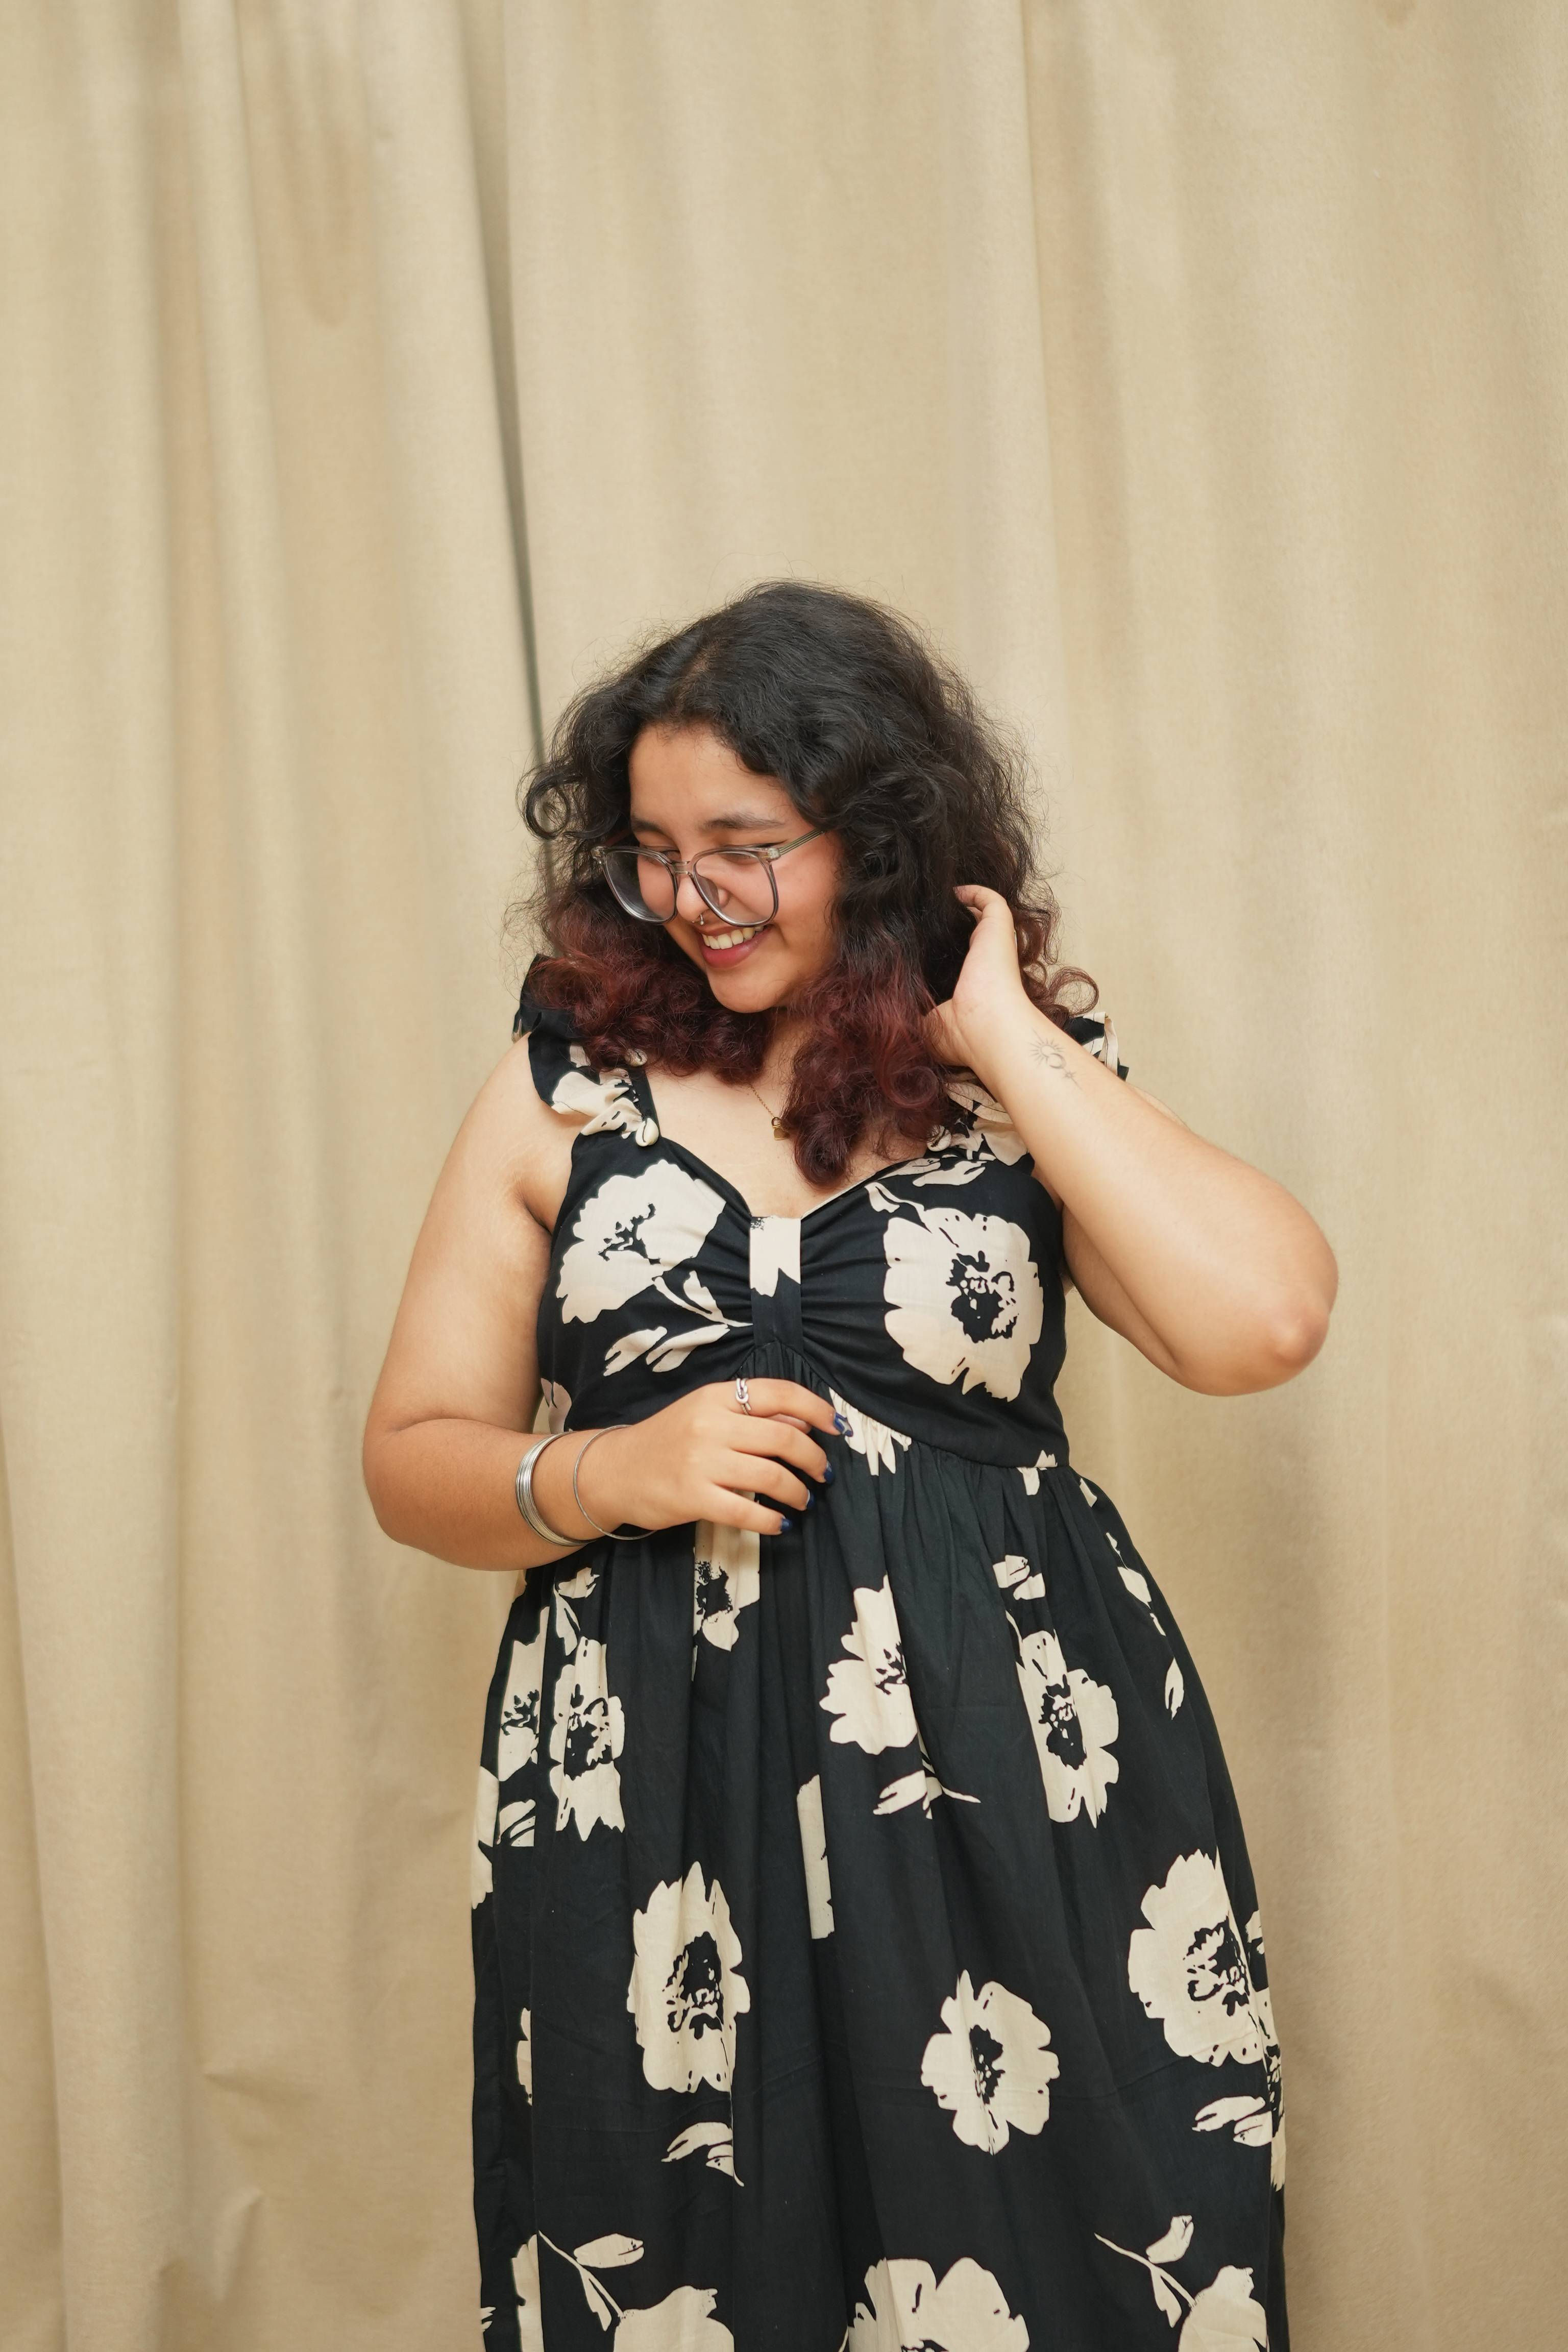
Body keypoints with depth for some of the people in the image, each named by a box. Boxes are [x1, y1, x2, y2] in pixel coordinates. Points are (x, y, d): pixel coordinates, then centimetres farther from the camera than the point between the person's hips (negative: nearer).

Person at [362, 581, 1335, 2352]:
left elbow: (1261, 1323, -16)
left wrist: (1001, 1036, -11)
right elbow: (413, 1456, 9)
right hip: (650, 1805, 1)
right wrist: (610, 1476, -11)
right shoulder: (567, 1077, 6)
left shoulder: (1032, 1077, 3)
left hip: (1008, 1792, 0)